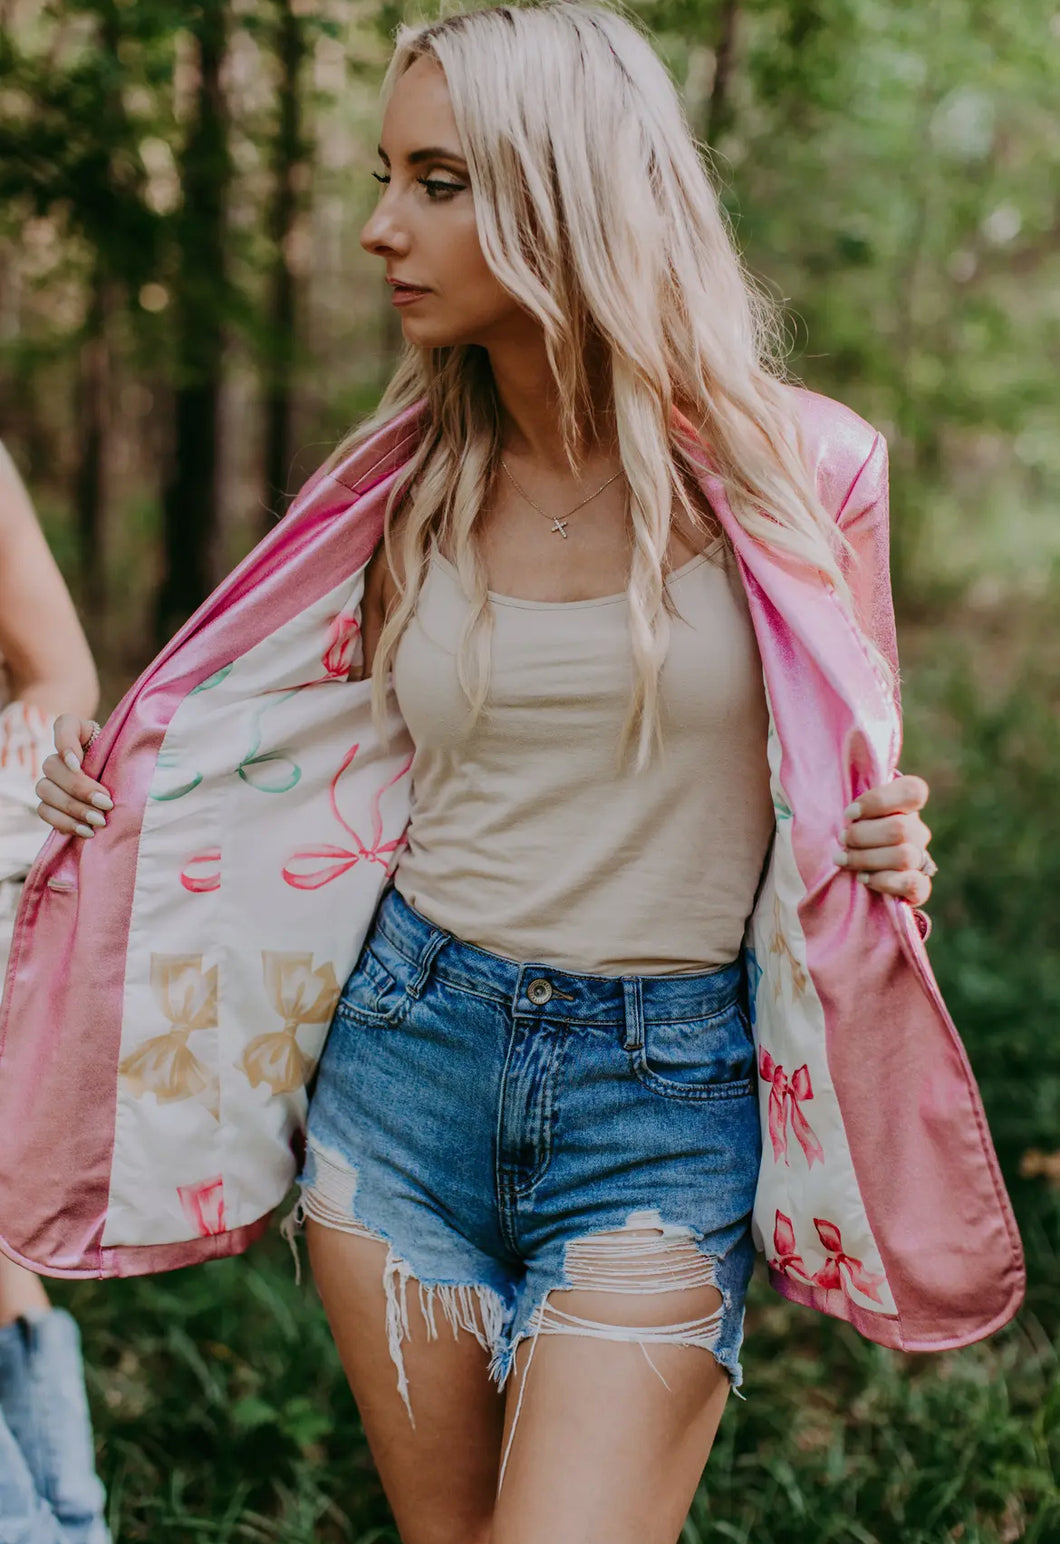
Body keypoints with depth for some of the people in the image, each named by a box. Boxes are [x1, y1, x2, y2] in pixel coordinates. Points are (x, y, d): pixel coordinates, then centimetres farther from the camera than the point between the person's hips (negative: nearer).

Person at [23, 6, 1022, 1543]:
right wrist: (117, 794, 2)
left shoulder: (794, 466, -7)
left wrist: (888, 853, -16)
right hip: (407, 1054, 3)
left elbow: (851, 782, 7)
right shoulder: (415, 484, 1)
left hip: (667, 1090, -3)